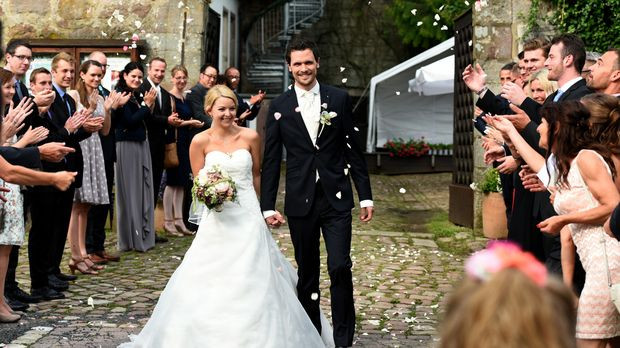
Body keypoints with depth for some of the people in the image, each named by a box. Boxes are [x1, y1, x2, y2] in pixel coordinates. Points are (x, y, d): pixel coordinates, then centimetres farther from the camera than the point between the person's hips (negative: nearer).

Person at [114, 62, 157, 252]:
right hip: (127, 146, -8)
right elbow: (129, 121, -18)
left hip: (142, 145, 8)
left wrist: (149, 106, -1)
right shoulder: (120, 95, -11)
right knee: (130, 191, 0)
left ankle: (144, 235, 18)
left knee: (144, 189, 10)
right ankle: (131, 239, 8)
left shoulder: (137, 97, 12)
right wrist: (147, 105, -11)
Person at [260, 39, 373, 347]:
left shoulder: (339, 99, 3)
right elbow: (271, 161, 3)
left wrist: (365, 195, 3)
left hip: (337, 199, -1)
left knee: (340, 268, -9)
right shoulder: (279, 106, 3)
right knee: (307, 273, 10)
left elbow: (354, 150, 5)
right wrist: (268, 206, -1)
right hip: (300, 202, 1)